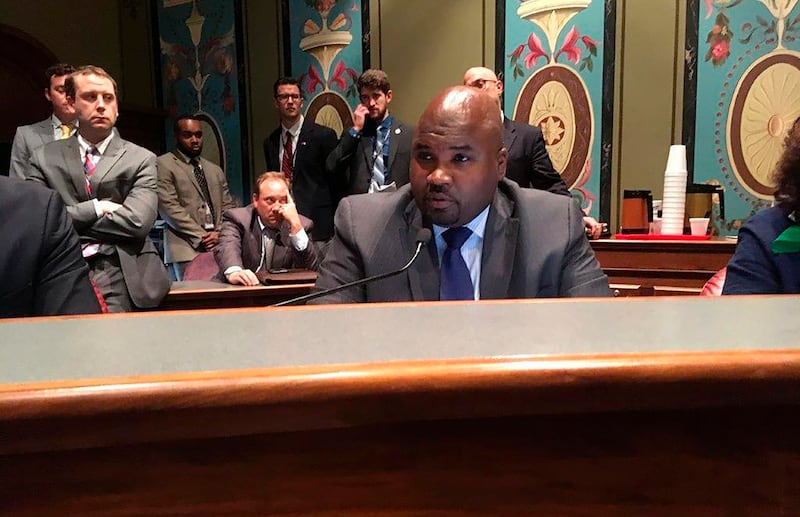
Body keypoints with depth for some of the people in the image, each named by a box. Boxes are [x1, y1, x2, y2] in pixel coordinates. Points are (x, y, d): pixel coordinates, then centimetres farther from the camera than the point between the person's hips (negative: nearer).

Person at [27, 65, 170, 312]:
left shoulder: (141, 159, 7)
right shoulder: (44, 157, 14)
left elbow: (136, 221, -8)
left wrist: (63, 220, 0)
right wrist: (95, 208, -8)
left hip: (119, 273, -1)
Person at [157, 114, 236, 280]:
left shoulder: (215, 170, 22)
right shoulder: (163, 164, 3)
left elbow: (227, 206, 17)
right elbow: (169, 207, -6)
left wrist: (220, 234, -2)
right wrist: (200, 237, -10)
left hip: (219, 248, 5)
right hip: (186, 249, -4)